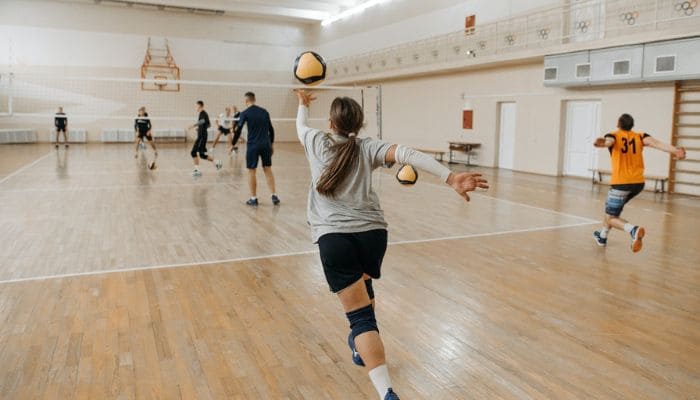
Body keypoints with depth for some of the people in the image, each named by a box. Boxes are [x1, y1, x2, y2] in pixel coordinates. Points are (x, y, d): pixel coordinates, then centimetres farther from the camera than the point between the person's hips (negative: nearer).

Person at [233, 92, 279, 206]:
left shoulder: (245, 113, -3)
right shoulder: (264, 112, 9)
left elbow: (238, 130, -6)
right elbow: (271, 129, 12)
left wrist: (233, 145, 1)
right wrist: (272, 144, 20)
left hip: (253, 145, -4)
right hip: (266, 145, 4)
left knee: (251, 171, 5)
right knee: (268, 170, 10)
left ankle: (253, 198, 8)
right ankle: (274, 196, 7)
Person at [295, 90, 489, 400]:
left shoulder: (317, 142, 9)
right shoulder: (368, 147, 7)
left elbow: (300, 126, 33)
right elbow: (404, 154, -10)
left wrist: (303, 104, 55)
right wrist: (451, 178, -21)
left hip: (334, 236, -3)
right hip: (372, 232, 3)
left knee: (361, 314, -7)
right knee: (363, 290, 32)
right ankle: (362, 348, 55)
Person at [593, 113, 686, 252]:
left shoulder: (614, 136, -1)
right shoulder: (640, 137, 8)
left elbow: (608, 141, -28)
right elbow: (656, 143, -12)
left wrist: (602, 143, -51)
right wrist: (676, 151, -27)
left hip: (621, 183, -5)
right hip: (638, 183, 6)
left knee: (611, 218, 2)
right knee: (611, 206, 29)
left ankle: (633, 230, -28)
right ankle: (602, 236, 38)